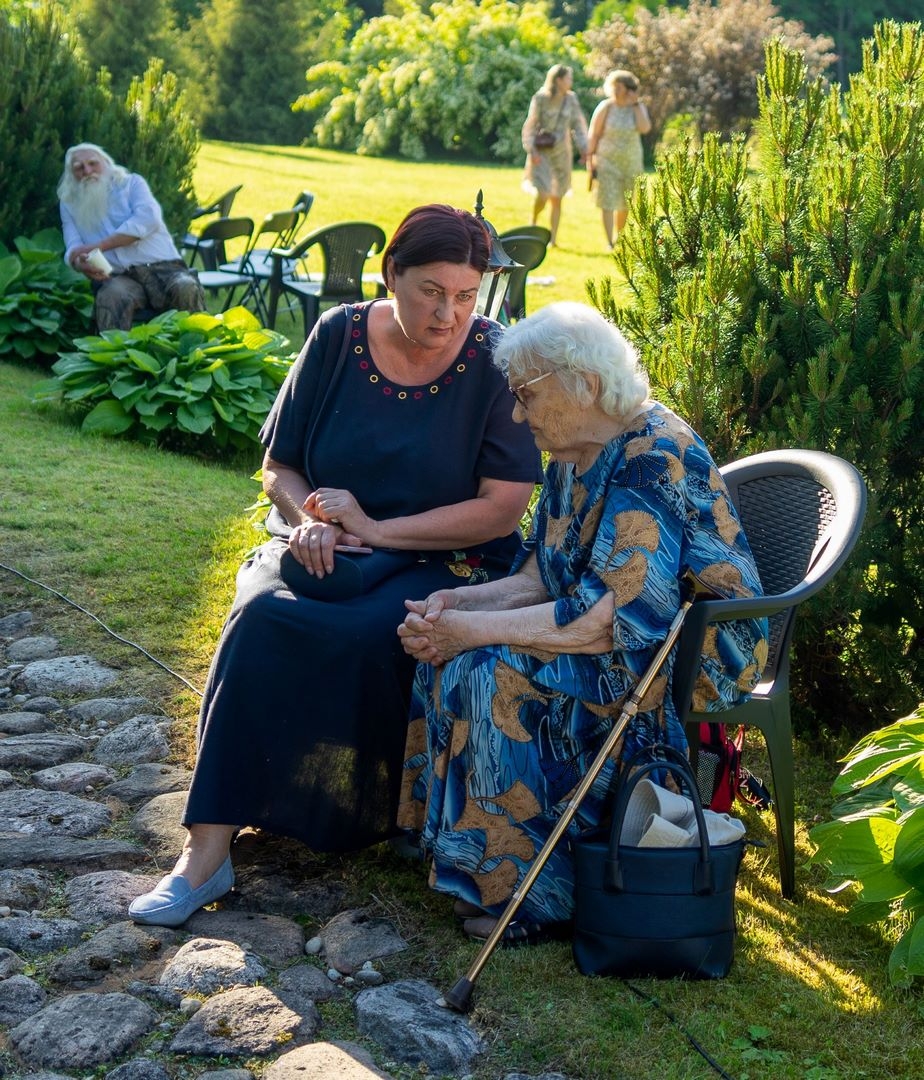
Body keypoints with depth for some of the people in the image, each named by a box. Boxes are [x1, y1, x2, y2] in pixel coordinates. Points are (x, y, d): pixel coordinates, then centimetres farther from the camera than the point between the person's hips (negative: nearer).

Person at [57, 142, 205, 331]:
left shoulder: (131, 183, 14)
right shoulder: (69, 204, 20)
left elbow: (148, 218, -6)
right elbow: (73, 248, 7)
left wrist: (97, 246, -11)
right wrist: (81, 263, -21)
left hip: (162, 267, 0)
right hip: (118, 276, 0)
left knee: (186, 288, -34)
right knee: (111, 295, -37)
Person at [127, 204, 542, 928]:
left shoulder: (496, 361, -7)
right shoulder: (338, 338, 2)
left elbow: (503, 509, -12)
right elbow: (280, 466, 9)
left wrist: (376, 529, -17)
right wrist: (308, 519, -14)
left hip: (444, 565, -3)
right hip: (328, 556, 3)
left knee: (363, 634, -34)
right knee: (261, 616, -28)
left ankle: (360, 818, -12)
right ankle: (208, 849, -27)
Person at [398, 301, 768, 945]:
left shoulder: (654, 459, -24)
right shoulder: (575, 455, 7)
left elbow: (606, 618, -30)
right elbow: (540, 577, 7)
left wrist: (472, 630, -27)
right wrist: (461, 602, -12)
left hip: (695, 654, -10)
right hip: (632, 630, 10)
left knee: (495, 672, -25)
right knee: (447, 644, -2)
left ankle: (533, 896, -14)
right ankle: (447, 835, 7)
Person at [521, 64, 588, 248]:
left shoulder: (571, 99, 2)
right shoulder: (541, 98, -9)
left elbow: (578, 124, 9)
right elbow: (531, 125, -7)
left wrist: (583, 148, -1)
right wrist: (531, 150, -15)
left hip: (562, 151, 4)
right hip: (541, 151, -4)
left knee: (557, 197, 4)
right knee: (542, 193, -15)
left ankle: (553, 238, 13)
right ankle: (533, 222, 15)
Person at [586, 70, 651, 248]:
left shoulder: (639, 107, 0)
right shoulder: (605, 107, -6)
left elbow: (645, 128, -17)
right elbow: (593, 134, -3)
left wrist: (635, 105, -14)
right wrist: (590, 158, -8)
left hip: (631, 162, 3)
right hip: (608, 161, -3)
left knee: (625, 204, 13)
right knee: (608, 202, -10)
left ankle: (618, 238, 32)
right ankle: (610, 243, -12)